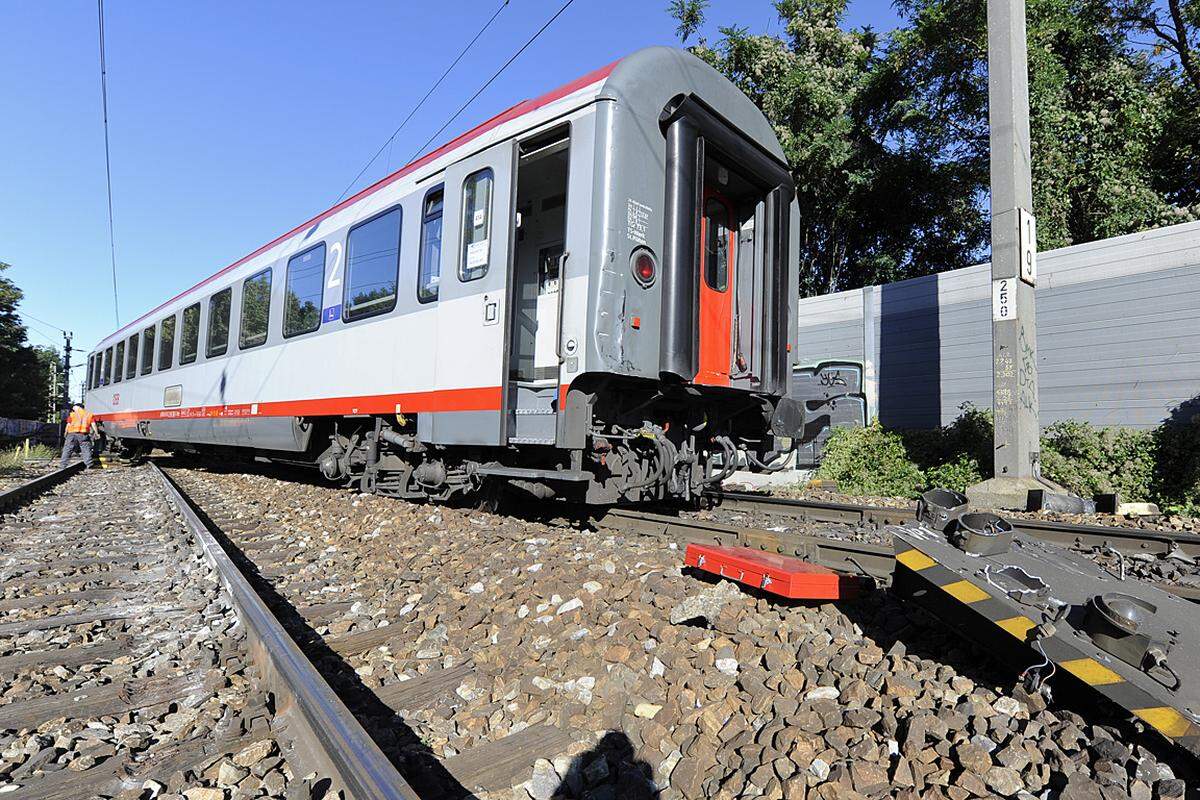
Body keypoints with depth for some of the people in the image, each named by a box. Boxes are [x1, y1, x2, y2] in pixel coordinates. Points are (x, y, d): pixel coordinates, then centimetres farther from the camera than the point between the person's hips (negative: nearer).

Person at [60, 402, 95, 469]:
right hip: (84, 434, 1)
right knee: (86, 450, 0)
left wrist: (65, 433, 18)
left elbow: (68, 424, 5)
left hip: (72, 433, -1)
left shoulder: (72, 414, 6)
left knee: (67, 450, 7)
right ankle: (89, 465, -10)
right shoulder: (89, 414, 10)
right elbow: (93, 424, 4)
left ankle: (62, 465, 7)